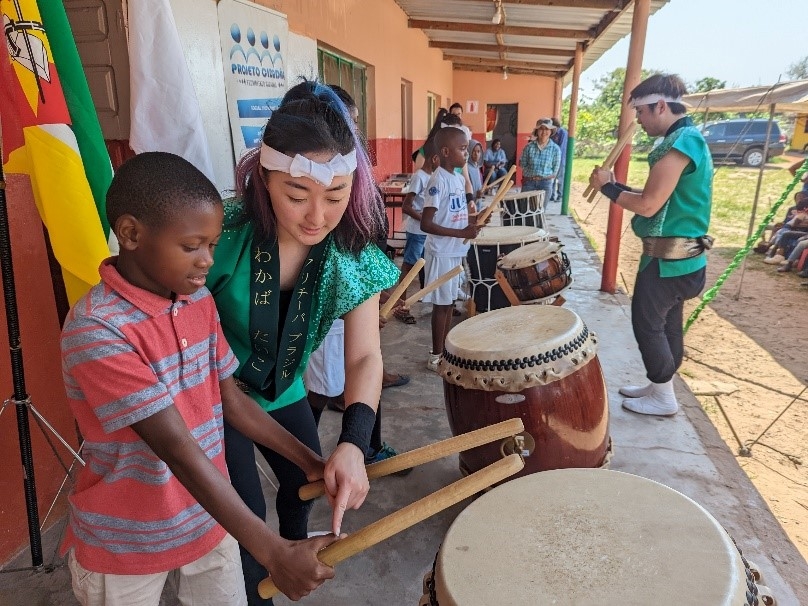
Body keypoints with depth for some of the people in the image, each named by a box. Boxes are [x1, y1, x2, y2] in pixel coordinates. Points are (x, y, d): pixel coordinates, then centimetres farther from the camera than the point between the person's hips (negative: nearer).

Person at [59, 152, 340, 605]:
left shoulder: (199, 301, -4)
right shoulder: (95, 331, -27)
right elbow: (179, 449, -30)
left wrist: (309, 461, -1)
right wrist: (272, 552, -30)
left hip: (209, 522, 5)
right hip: (124, 547, -5)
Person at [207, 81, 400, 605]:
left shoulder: (353, 253, -22)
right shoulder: (224, 234, -31)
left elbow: (364, 356, -25)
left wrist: (354, 443, -39)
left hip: (284, 390, 5)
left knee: (309, 480, 25)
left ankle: (295, 546, 61)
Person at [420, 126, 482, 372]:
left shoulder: (458, 178, 8)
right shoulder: (439, 180, -18)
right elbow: (426, 224, -24)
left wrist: (473, 221, 3)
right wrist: (462, 233, -27)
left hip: (456, 251, 8)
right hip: (442, 253, -8)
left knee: (450, 302, 16)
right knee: (442, 304, 1)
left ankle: (445, 350, 29)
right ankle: (436, 357, 15)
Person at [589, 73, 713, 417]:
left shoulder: (680, 144, -21)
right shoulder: (689, 139, 13)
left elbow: (648, 205, -23)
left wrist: (607, 187, -9)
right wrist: (617, 185, 8)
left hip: (667, 258, -10)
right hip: (678, 256, 10)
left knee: (647, 325, 2)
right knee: (667, 324, 18)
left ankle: (664, 399, 15)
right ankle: (660, 387, 32)